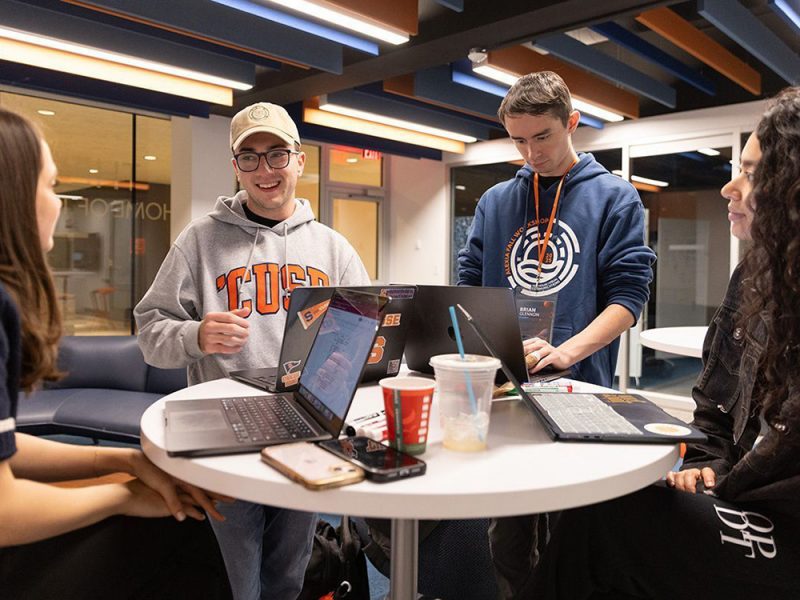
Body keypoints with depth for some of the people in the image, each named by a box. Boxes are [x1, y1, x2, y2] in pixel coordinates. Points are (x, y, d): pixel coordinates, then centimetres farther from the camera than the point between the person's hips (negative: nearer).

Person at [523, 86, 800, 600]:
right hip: (750, 501, 6)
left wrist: (721, 498, -14)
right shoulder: (758, 276, 7)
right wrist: (707, 464, 0)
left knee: (603, 519, -13)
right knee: (599, 515, -9)